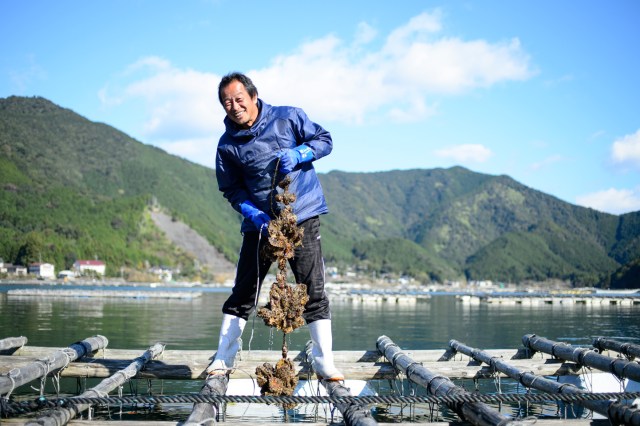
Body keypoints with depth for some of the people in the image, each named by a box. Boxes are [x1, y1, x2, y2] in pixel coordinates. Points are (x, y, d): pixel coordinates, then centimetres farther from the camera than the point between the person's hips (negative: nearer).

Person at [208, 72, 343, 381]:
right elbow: (231, 189, 6)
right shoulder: (227, 144, 1)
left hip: (303, 218, -2)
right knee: (243, 293, 5)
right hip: (259, 224, 2)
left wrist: (297, 154, -15)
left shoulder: (288, 118, -3)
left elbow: (324, 140, 3)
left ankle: (324, 363, 5)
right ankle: (223, 359, 17)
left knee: (314, 291, -3)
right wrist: (252, 213, -11)